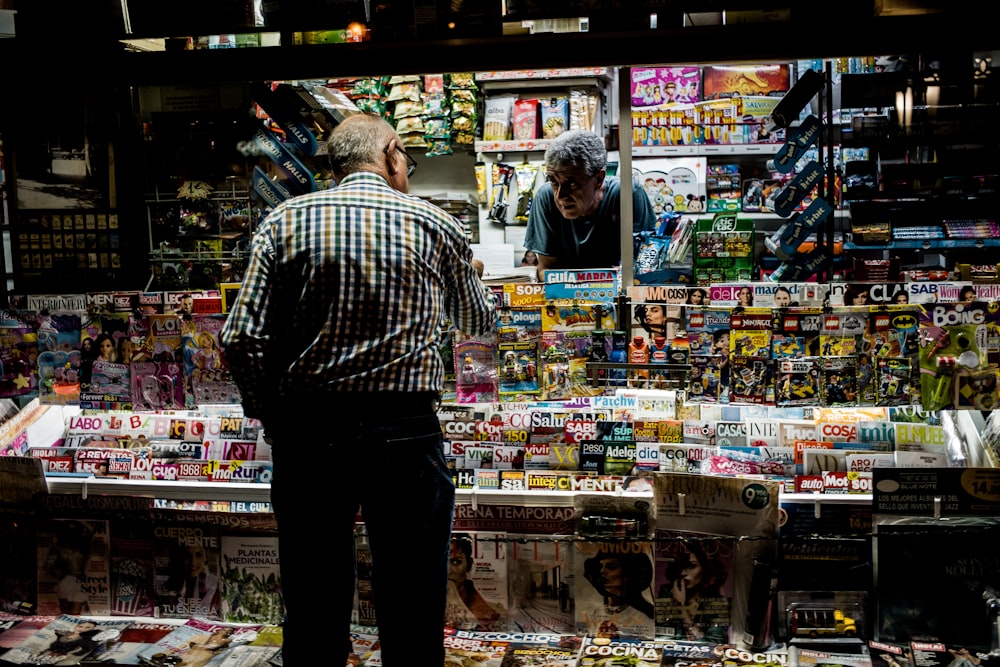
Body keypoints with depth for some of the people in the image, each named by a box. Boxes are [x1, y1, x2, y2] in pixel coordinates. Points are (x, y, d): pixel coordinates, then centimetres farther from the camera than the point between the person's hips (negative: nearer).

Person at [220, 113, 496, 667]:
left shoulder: (285, 221, 3)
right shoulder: (435, 225, 4)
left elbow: (241, 341, -5)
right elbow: (479, 322, 20)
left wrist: (273, 419, 10)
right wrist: (472, 274, 41)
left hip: (306, 430, 2)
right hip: (404, 433, -1)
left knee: (312, 608, 14)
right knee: (412, 614, 10)